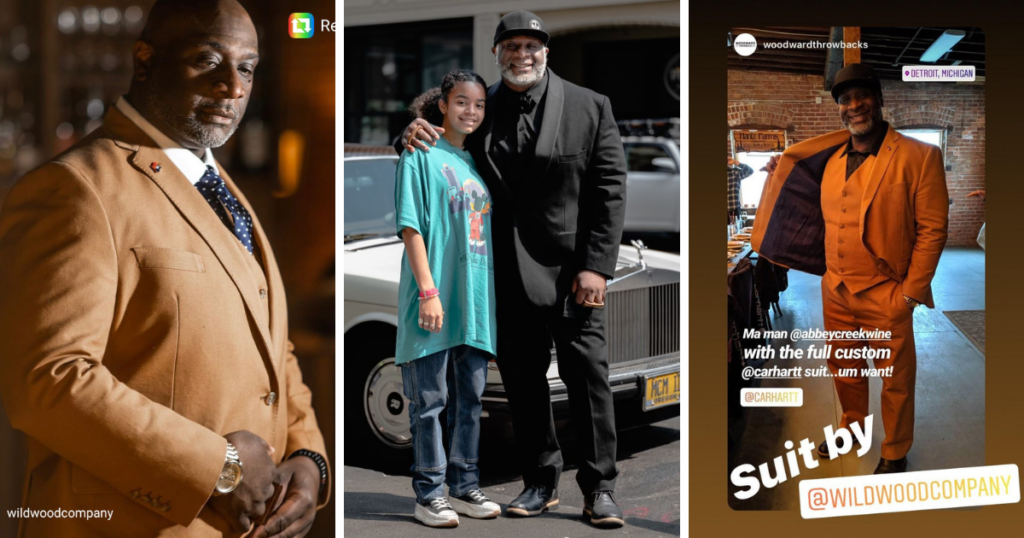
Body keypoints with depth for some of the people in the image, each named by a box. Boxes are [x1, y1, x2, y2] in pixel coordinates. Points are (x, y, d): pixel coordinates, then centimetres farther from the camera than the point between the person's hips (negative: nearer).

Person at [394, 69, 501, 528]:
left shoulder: (478, 163, 16)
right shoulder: (420, 157, -3)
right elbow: (411, 228, -9)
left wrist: (492, 295, 16)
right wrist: (428, 290, -17)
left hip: (476, 300, 6)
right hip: (435, 299, -6)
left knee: (470, 398, 11)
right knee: (429, 400, 0)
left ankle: (464, 485, 21)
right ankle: (429, 493, 6)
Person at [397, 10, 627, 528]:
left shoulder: (589, 107, -1)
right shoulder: (479, 108, 6)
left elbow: (610, 192, -4)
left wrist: (597, 266, -12)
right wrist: (414, 138, -9)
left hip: (571, 266, -3)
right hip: (508, 271, 3)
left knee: (587, 371, -2)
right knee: (521, 376, 8)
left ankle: (599, 489, 8)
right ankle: (540, 482, 21)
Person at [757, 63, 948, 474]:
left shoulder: (918, 157, -13)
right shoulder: (830, 159, 6)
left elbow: (932, 229, -12)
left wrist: (911, 293, -14)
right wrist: (784, 179, 7)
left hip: (885, 297, -5)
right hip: (835, 292, 5)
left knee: (895, 381, 10)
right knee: (844, 370, 22)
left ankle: (895, 453, 29)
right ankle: (852, 426, 45)